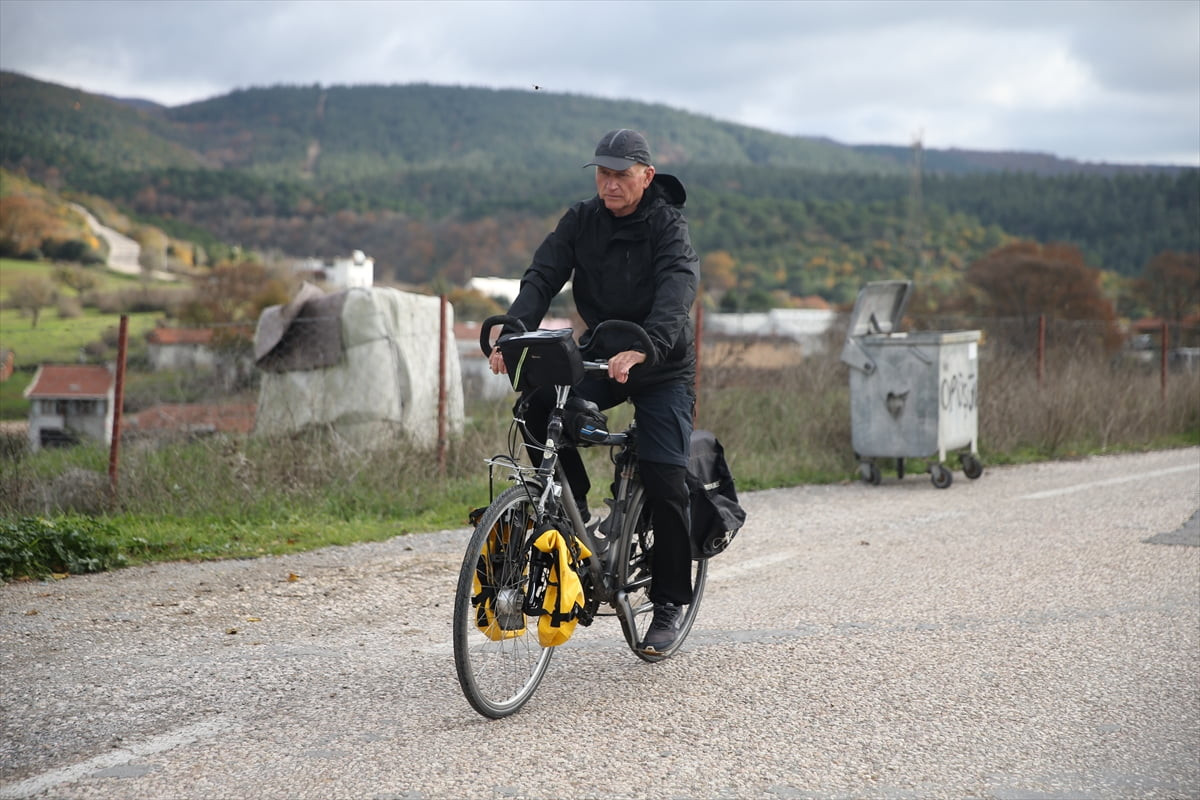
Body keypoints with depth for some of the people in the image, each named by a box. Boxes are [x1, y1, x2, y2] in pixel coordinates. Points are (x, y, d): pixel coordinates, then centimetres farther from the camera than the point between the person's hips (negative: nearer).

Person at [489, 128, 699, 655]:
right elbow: (542, 276, -14)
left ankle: (670, 602, 4)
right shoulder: (581, 221, -3)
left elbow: (677, 291, -33)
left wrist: (643, 349, -51)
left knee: (665, 479, -13)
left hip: (663, 367, -4)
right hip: (600, 354, 4)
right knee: (537, 405, -24)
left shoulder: (668, 225, -15)